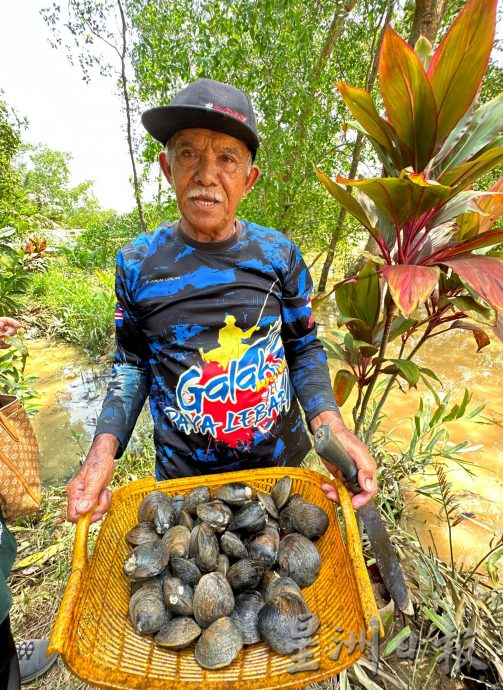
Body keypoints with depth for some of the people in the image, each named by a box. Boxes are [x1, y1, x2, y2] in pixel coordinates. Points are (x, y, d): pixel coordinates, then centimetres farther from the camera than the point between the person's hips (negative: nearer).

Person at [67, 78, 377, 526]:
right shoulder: (137, 263, -9)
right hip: (182, 471, 0)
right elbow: (134, 363, 0)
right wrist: (104, 447, -13)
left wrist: (329, 421, -19)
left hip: (281, 460, 1)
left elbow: (304, 347, -2)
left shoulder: (279, 254, -10)